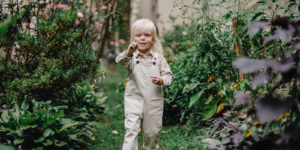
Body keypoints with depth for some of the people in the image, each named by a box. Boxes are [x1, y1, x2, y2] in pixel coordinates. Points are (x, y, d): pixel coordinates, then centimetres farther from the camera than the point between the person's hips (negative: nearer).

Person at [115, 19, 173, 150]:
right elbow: (120, 61, -23)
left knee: (152, 131, 14)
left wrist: (161, 80, -19)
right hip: (134, 98, -2)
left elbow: (168, 74, 3)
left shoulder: (158, 58, 2)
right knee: (131, 129, -11)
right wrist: (128, 53, -44)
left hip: (154, 100, 2)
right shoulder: (131, 57, -4)